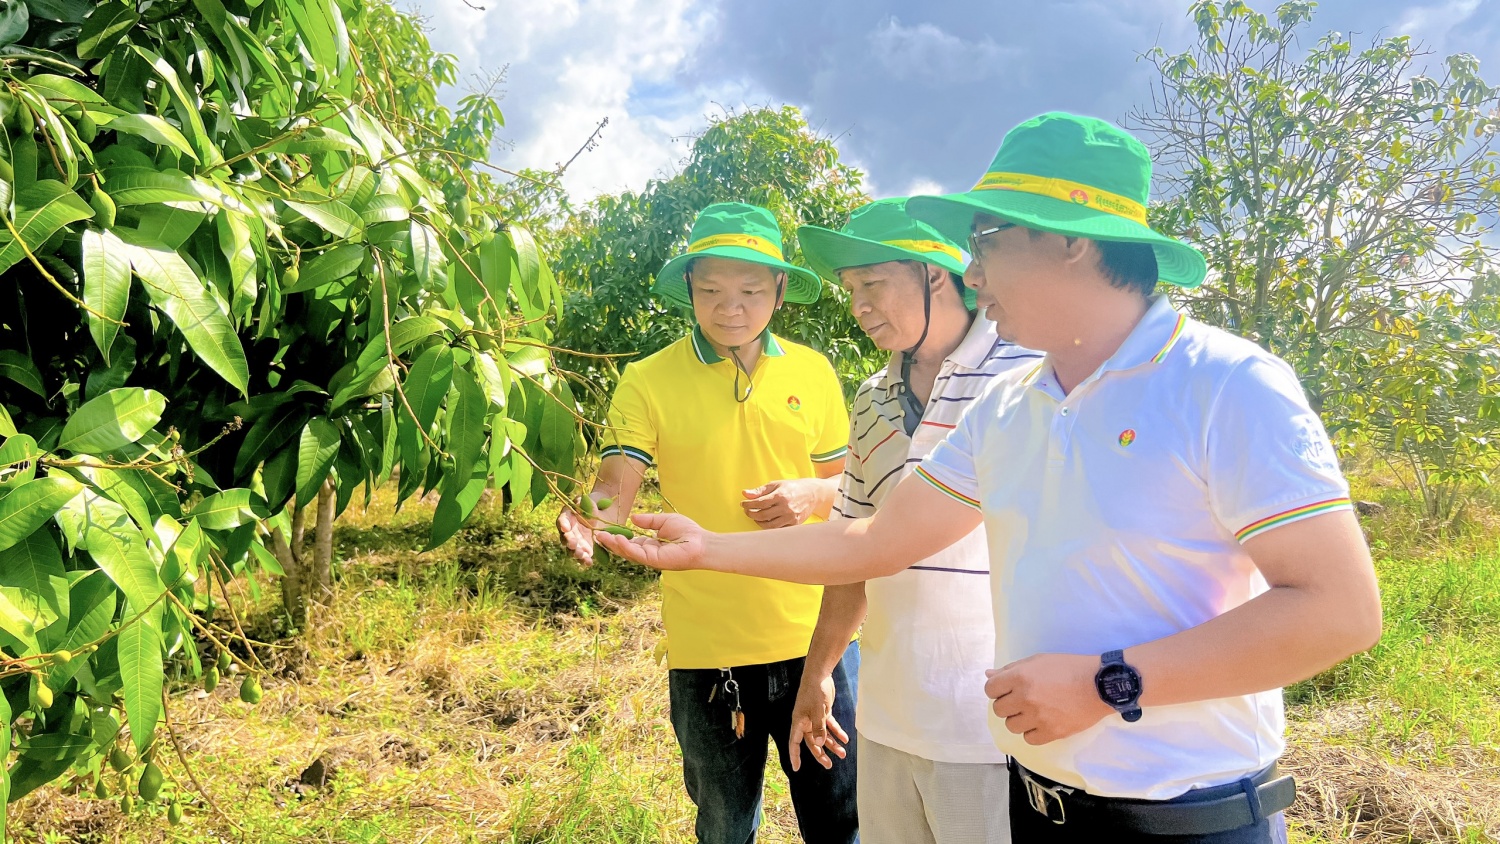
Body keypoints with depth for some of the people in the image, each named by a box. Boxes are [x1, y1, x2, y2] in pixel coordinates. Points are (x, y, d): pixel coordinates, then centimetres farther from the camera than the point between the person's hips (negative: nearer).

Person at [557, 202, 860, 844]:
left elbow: (850, 484, 12)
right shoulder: (647, 382, -4)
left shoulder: (812, 372, 4)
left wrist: (814, 493, -10)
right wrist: (590, 518, -33)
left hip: (817, 636, 2)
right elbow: (616, 487, -11)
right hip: (706, 649, -1)